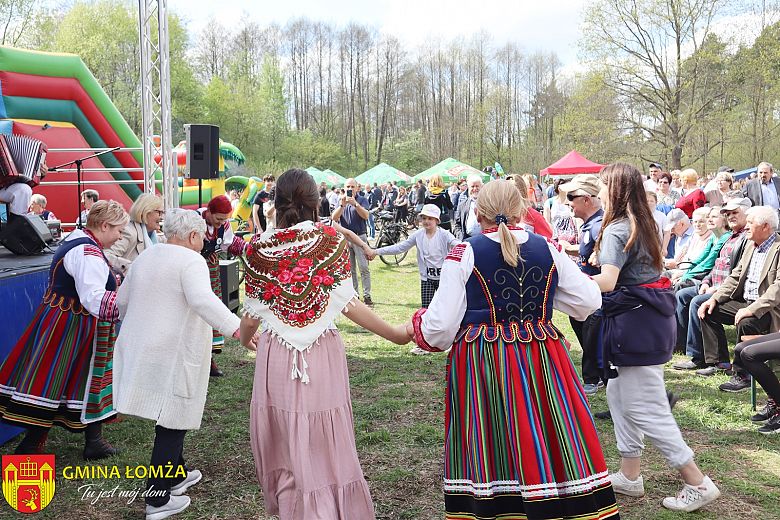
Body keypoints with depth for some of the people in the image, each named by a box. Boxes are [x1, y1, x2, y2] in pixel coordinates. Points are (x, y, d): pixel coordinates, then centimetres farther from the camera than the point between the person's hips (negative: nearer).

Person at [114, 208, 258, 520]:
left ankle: (177, 476, 35)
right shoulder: (191, 260, -12)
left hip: (138, 349, 8)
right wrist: (238, 329, -34)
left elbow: (122, 301, 22)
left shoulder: (144, 257, 13)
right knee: (172, 424, 1)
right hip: (173, 355, -8)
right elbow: (202, 300, -29)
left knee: (169, 417, 21)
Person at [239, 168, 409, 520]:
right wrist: (394, 333, -1)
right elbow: (348, 303, -10)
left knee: (285, 446, 16)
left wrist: (244, 338, 24)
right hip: (323, 356, -1)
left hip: (276, 355, 1)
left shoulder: (260, 248, -3)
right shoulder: (330, 240, -7)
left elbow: (253, 315, 1)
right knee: (325, 445, 12)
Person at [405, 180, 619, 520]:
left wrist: (417, 326, 13)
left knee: (486, 452, 10)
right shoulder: (548, 249, 2)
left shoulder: (463, 253, -7)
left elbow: (441, 326, -9)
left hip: (481, 362, -2)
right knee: (551, 449, 12)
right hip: (542, 361, 3)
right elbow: (589, 301, 8)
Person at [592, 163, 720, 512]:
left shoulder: (617, 229, -16)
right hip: (650, 314, 10)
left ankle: (698, 484, 7)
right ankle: (629, 476, 25)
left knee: (644, 409, -2)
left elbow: (607, 281, -28)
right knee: (618, 395, 17)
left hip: (634, 322, -10)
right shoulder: (643, 224, 13)